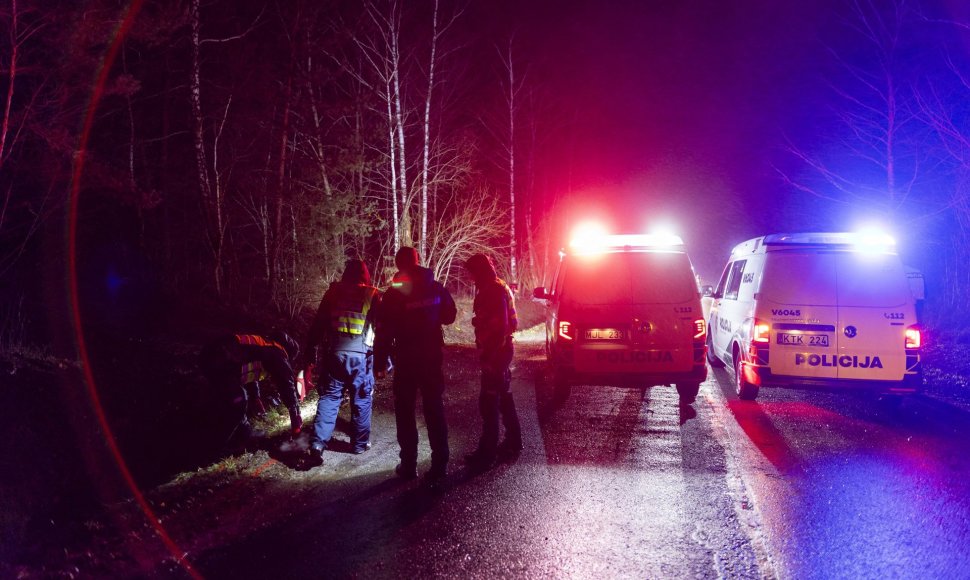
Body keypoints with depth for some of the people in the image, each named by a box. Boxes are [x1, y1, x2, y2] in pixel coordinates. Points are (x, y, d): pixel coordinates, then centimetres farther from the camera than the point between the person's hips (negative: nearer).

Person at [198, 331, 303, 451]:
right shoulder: (277, 353, 4)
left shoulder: (262, 346, 29)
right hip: (218, 361, -10)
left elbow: (251, 372, 43)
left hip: (209, 355, 10)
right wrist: (296, 416, 10)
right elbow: (287, 384, 3)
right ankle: (218, 445, 10)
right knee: (238, 402, -2)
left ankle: (246, 435, 30)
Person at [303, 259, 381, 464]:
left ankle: (318, 442, -3)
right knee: (362, 400, 11)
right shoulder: (372, 295, 2)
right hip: (361, 355, -2)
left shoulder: (333, 292, 7)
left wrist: (310, 348, 15)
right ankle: (359, 443, 19)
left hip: (334, 353, 2)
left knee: (329, 397, 7)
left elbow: (318, 323, 9)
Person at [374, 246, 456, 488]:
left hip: (406, 359, -3)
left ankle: (409, 465, 13)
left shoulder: (393, 294, -11)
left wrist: (380, 363, -6)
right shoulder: (436, 288, -3)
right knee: (434, 410, 8)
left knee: (405, 411, 10)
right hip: (432, 357, 3)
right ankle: (439, 466, 7)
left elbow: (384, 332, -12)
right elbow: (450, 315, 9)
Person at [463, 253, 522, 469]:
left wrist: (488, 354, -22)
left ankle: (487, 453, -1)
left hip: (495, 352, -10)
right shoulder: (497, 288, 13)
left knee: (489, 402, -6)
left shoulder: (494, 290, -18)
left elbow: (500, 326, -23)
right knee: (504, 397, 19)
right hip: (501, 350, 10)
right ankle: (513, 442, 30)